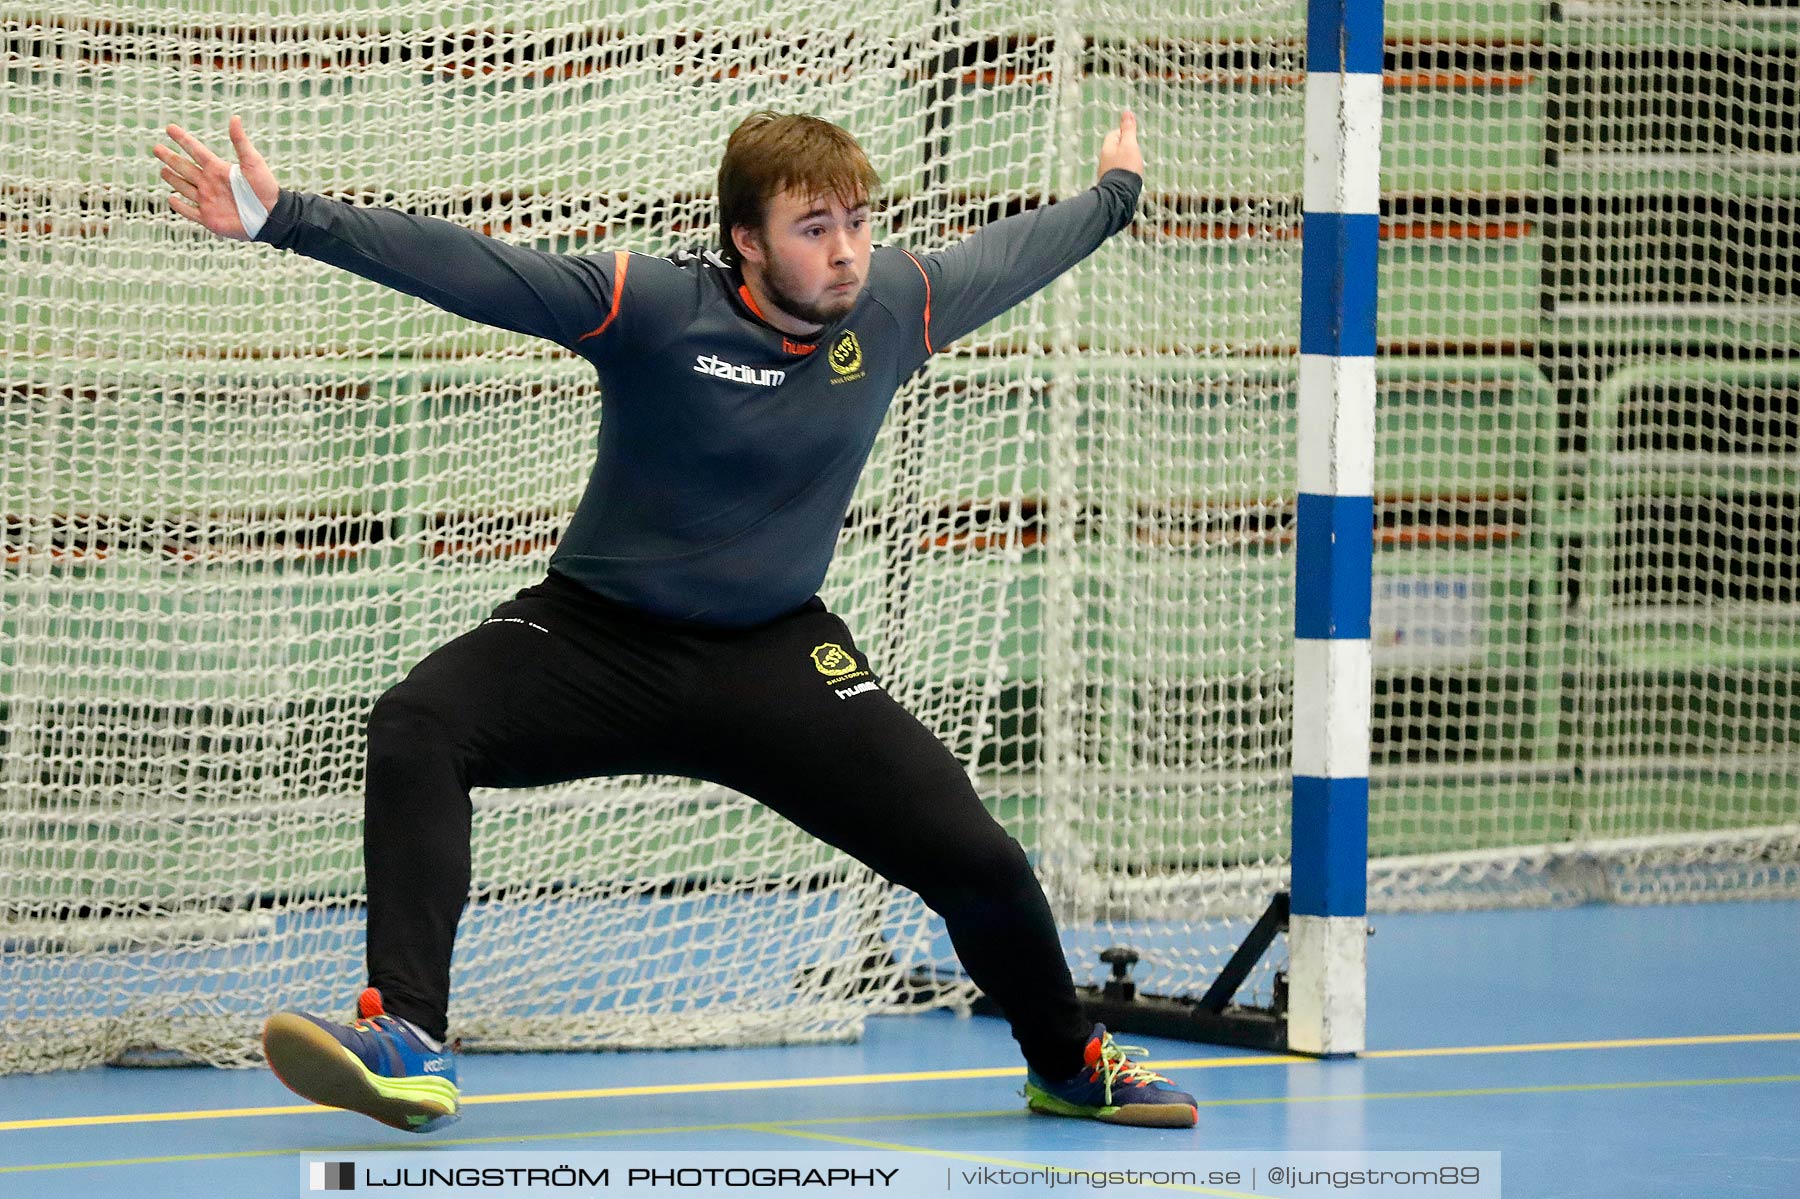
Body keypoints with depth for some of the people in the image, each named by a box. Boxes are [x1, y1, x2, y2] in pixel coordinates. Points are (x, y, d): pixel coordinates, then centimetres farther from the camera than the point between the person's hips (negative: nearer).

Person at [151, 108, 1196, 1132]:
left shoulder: (892, 305, -2)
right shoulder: (651, 306, -17)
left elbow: (1002, 257, 19)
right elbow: (467, 270, -25)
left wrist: (1115, 196, 37)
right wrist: (284, 218, -35)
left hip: (776, 662, 3)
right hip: (599, 635, -2)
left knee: (979, 861, -9)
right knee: (418, 729, -31)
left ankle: (1069, 1063, 22)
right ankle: (409, 1046, -35)